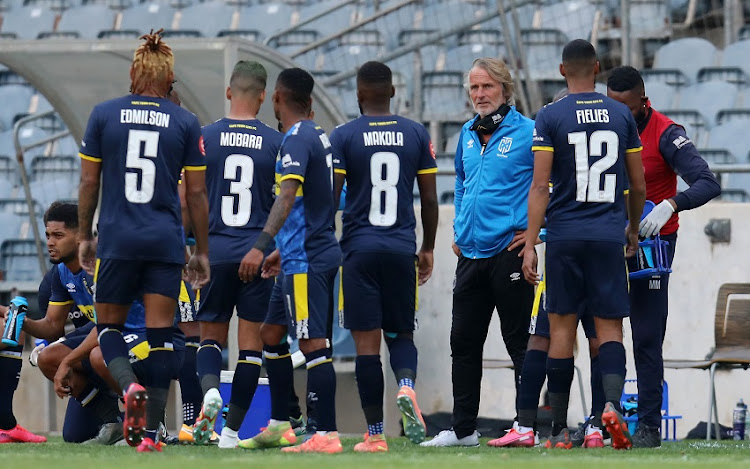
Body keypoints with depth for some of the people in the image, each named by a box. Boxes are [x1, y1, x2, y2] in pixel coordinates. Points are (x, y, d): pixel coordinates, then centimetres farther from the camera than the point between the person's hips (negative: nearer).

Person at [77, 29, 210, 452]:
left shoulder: (103, 116, 1)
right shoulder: (186, 123, 1)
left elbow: (89, 183, 4)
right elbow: (197, 194, 4)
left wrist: (85, 236, 16)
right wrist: (202, 252, 12)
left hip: (117, 241, 0)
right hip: (166, 242, 0)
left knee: (109, 326, 13)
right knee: (161, 334, 3)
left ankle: (130, 386, -17)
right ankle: (150, 432, -1)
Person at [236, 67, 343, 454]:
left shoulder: (296, 139, -13)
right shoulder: (319, 136, 16)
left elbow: (288, 196, -27)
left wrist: (261, 246, -35)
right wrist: (282, 250, 35)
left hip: (306, 259, -10)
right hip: (315, 252, 10)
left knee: (313, 343, -11)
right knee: (270, 335, 17)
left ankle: (327, 434, -14)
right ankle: (279, 426, 22)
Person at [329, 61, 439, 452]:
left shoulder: (343, 137, -2)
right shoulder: (416, 135, 5)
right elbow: (429, 199, 7)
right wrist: (427, 248, 18)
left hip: (360, 248, -2)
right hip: (401, 248, 2)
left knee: (367, 342, 0)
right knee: (401, 332, 14)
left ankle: (375, 434, -1)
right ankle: (406, 386, -19)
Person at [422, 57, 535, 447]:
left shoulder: (527, 133, -8)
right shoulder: (467, 136, 13)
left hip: (509, 251, -7)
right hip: (470, 254, 7)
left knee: (519, 342, -3)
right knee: (463, 342, 8)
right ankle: (462, 428, 14)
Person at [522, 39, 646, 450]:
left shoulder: (550, 117, -3)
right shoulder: (621, 116, 6)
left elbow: (540, 186, -8)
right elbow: (638, 186, 10)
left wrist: (530, 245, -7)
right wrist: (633, 231, 27)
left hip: (564, 235, -1)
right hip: (609, 234, 1)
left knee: (562, 329, 5)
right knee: (609, 326, 4)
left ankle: (559, 431, 8)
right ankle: (612, 403, -22)